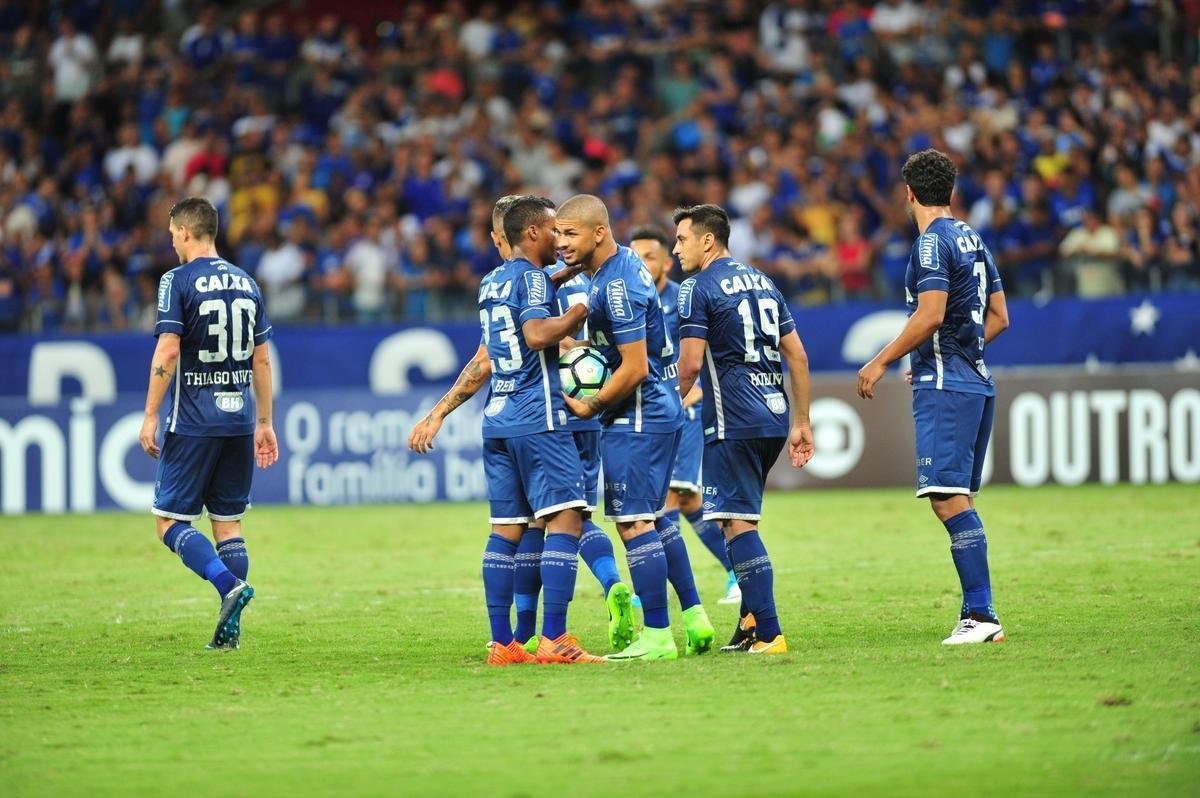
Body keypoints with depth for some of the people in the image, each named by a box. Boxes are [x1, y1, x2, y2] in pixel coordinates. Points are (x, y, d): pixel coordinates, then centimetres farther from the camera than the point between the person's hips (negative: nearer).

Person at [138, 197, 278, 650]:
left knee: (171, 521, 0)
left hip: (192, 424, -6)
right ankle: (229, 629, 4)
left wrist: (150, 417, -10)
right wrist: (264, 422, 18)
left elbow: (167, 352, -14)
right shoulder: (246, 283, 11)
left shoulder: (178, 281, -7)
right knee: (227, 524, 10)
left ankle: (230, 586, -21)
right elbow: (262, 359, 13)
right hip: (238, 422, 6)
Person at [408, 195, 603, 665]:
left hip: (497, 420, 9)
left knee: (505, 530, 9)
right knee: (565, 520, -10)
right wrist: (583, 311, -13)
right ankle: (553, 639, -17)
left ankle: (501, 643, 8)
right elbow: (537, 334, -24)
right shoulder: (530, 277, -7)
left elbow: (484, 362, 21)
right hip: (538, 419, -9)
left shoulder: (492, 282, 19)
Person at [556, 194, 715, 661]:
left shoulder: (616, 287, -22)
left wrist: (591, 407, -11)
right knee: (653, 517, 18)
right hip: (662, 411, 11)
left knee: (633, 522, -7)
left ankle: (656, 636, -4)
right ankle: (694, 617, 20)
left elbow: (634, 368, -23)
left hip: (636, 418, -11)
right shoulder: (625, 263, 10)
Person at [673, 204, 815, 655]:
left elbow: (690, 364, -14)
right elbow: (797, 356, 16)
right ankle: (751, 622, 18)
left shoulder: (699, 289, -6)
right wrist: (801, 423, 19)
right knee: (742, 521, 19)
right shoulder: (762, 282, 17)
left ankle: (769, 635, -12)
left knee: (738, 524, -6)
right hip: (774, 416, 8)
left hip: (733, 423, -8)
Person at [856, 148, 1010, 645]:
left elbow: (931, 315, -18)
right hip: (976, 381, 9)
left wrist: (882, 362, -10)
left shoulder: (932, 242, -10)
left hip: (944, 385, -9)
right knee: (956, 500, 10)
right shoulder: (972, 240, 17)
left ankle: (980, 613, -19)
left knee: (948, 497, -13)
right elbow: (998, 318, 20)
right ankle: (979, 616, 7)